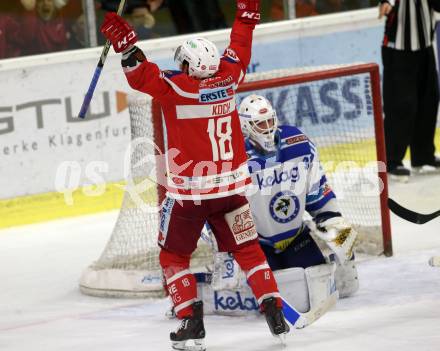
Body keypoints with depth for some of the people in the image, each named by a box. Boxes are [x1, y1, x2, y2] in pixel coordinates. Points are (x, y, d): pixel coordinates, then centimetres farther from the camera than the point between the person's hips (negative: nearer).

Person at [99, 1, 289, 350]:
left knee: (173, 256, 12)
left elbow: (141, 73, -26)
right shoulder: (227, 77, -3)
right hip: (230, 189, 4)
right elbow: (239, 50, 13)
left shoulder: (175, 87, -17)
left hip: (188, 193, -4)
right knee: (248, 250, 15)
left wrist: (125, 42, -28)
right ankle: (274, 311, 5)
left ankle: (192, 321, 2)